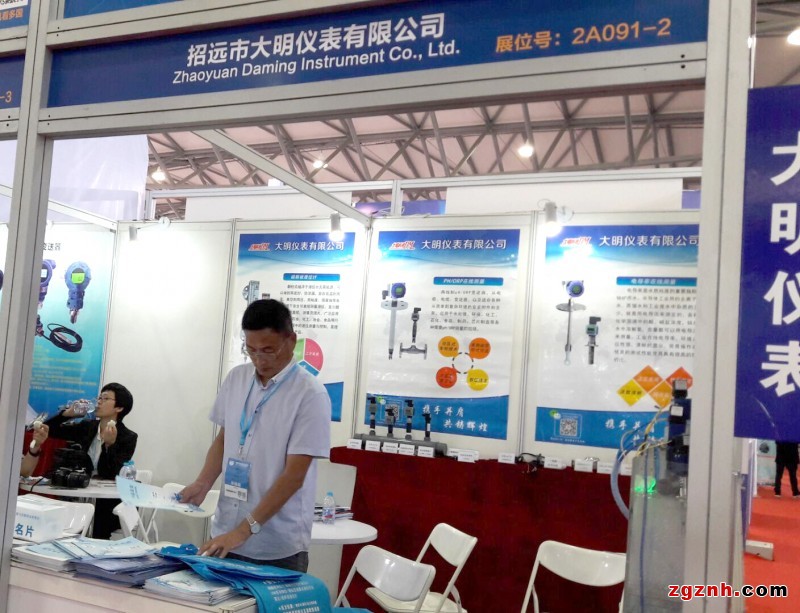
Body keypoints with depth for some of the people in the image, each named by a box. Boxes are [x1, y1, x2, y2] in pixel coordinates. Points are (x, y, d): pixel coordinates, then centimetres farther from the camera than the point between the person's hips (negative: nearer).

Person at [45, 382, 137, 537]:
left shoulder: (128, 437, -8)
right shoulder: (87, 427, 8)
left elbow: (114, 475, -16)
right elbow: (50, 430, 11)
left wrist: (110, 444, -30)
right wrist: (67, 413, -6)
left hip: (108, 503, -4)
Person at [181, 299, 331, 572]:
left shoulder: (310, 394, -14)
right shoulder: (236, 378, 3)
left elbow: (294, 476, -17)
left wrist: (244, 530, -20)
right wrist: (202, 484, -1)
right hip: (225, 534, 5)